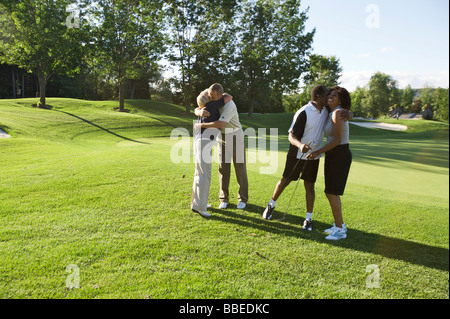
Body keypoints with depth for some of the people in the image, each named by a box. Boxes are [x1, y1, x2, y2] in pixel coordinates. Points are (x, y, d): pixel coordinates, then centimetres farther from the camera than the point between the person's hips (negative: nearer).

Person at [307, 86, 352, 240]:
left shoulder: (338, 113, -17)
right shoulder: (333, 114, 13)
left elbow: (337, 139, -23)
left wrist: (318, 152, -23)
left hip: (339, 156, -10)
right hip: (333, 156, 10)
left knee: (332, 193, -8)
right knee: (331, 192, 13)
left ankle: (340, 229, 3)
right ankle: (339, 225, 24)